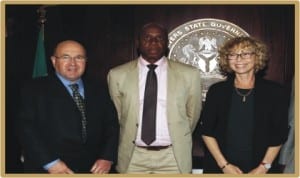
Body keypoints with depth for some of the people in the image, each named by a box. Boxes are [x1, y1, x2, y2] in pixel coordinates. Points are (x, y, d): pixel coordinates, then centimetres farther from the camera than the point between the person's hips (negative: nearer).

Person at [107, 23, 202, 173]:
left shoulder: (189, 74, -3)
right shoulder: (117, 75, -2)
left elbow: (192, 114, 8)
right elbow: (116, 115, 8)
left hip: (173, 157, 0)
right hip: (133, 157, 0)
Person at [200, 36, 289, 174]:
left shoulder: (275, 92, -3)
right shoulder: (217, 91, -2)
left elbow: (278, 135, -1)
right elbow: (207, 131, -3)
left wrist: (263, 167, -8)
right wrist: (224, 165, -9)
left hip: (258, 169, 0)